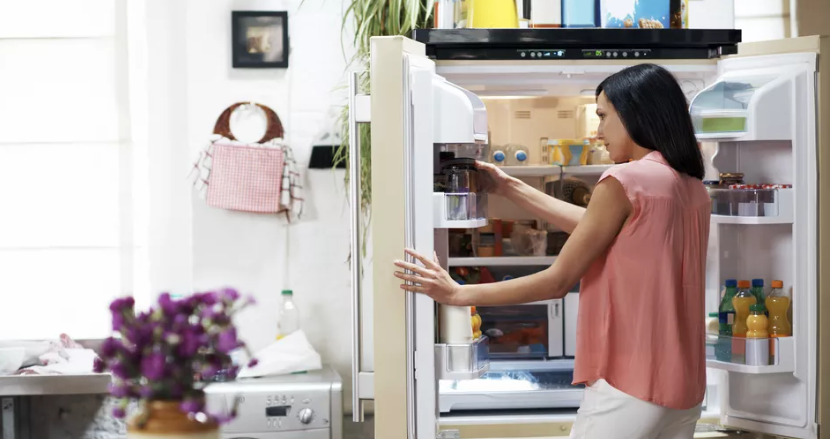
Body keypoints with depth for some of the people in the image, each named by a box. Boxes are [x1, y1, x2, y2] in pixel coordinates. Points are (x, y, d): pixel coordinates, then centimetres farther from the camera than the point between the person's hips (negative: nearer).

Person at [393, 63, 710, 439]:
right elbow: (595, 228, 17)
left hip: (629, 388, -8)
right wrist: (509, 188, 22)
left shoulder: (624, 181, -14)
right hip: (683, 388, 8)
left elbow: (557, 281, -10)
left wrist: (458, 294, -4)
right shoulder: (694, 190, 10)